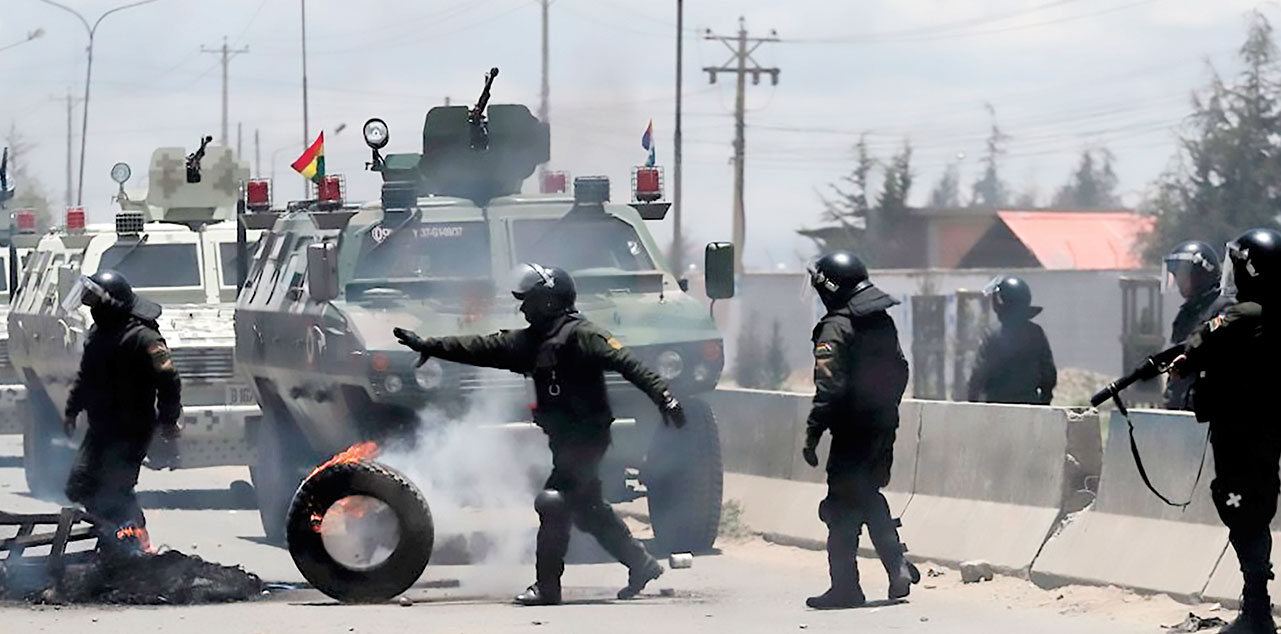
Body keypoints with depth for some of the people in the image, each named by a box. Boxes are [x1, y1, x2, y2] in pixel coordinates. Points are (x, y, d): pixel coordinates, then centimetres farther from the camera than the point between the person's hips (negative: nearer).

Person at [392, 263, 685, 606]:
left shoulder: (579, 334, -14)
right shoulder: (530, 341, 12)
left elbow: (625, 362, -20)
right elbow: (484, 349, 14)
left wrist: (662, 395, -29)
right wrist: (428, 346, 12)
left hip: (586, 435, -9)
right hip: (566, 439, 9)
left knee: (553, 503, -11)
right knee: (588, 508, 14)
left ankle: (547, 587, -6)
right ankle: (642, 564, 26)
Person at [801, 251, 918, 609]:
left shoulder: (836, 327, -14)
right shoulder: (884, 322, 10)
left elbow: (829, 388, -19)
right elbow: (900, 371, 18)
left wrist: (812, 433, -17)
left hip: (852, 430, -8)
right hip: (884, 426, 8)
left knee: (843, 506, -1)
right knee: (870, 497, 19)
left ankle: (845, 587, 0)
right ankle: (898, 565, 7)